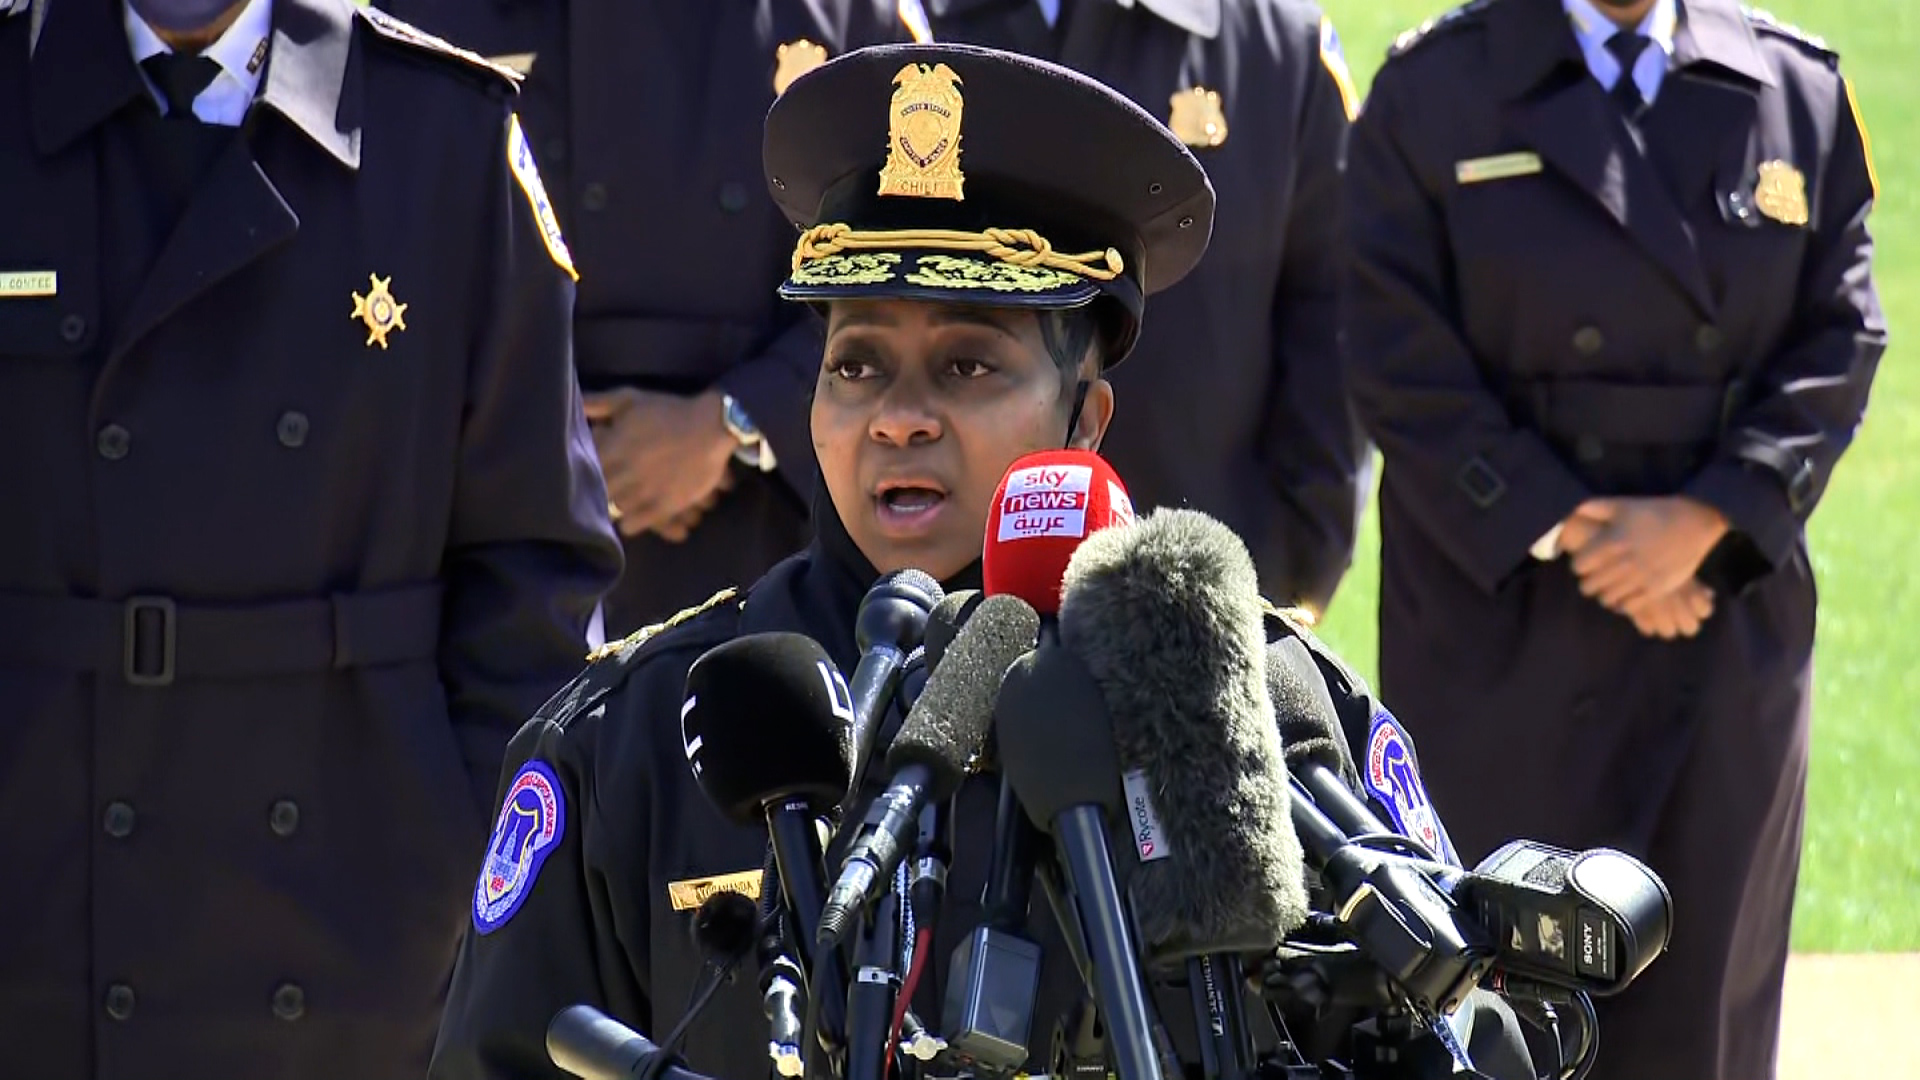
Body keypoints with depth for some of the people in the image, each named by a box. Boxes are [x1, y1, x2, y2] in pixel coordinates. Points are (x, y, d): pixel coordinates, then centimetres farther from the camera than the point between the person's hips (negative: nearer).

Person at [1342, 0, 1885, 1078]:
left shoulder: (1801, 91, 6)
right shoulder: (1430, 93, -2)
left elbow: (1841, 342, 2)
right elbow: (1407, 369, -6)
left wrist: (1706, 521, -11)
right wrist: (1562, 532, -13)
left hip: (1728, 609, 3)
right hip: (1504, 621, -3)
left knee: (1704, 991, 6)